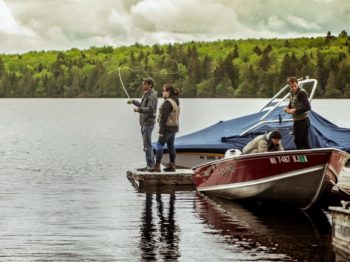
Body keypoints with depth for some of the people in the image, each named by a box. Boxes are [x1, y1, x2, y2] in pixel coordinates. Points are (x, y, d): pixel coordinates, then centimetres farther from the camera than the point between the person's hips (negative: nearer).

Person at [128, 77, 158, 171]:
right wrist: (133, 102, 41)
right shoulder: (146, 94, 17)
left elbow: (150, 109, -26)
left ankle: (150, 165, -9)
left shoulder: (152, 96, -14)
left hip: (148, 122, -10)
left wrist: (139, 109, -38)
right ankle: (150, 165, 15)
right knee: (147, 145, 11)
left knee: (147, 145, -11)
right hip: (144, 122, 10)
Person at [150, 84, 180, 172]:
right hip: (174, 127, 9)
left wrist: (161, 131, -18)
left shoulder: (167, 103, -18)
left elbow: (164, 118, -19)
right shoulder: (176, 102, 12)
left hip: (168, 128, -9)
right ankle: (172, 165, 14)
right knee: (171, 146, 13)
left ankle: (157, 166, -9)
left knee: (159, 145, -6)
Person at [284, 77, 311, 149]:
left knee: (298, 142, -4)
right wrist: (287, 109, 1)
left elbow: (308, 107, -27)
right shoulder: (292, 93, 10)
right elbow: (291, 104, 24)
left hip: (302, 121, -9)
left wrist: (295, 110, -23)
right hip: (297, 121, 9)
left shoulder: (301, 93, -18)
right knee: (305, 142, 11)